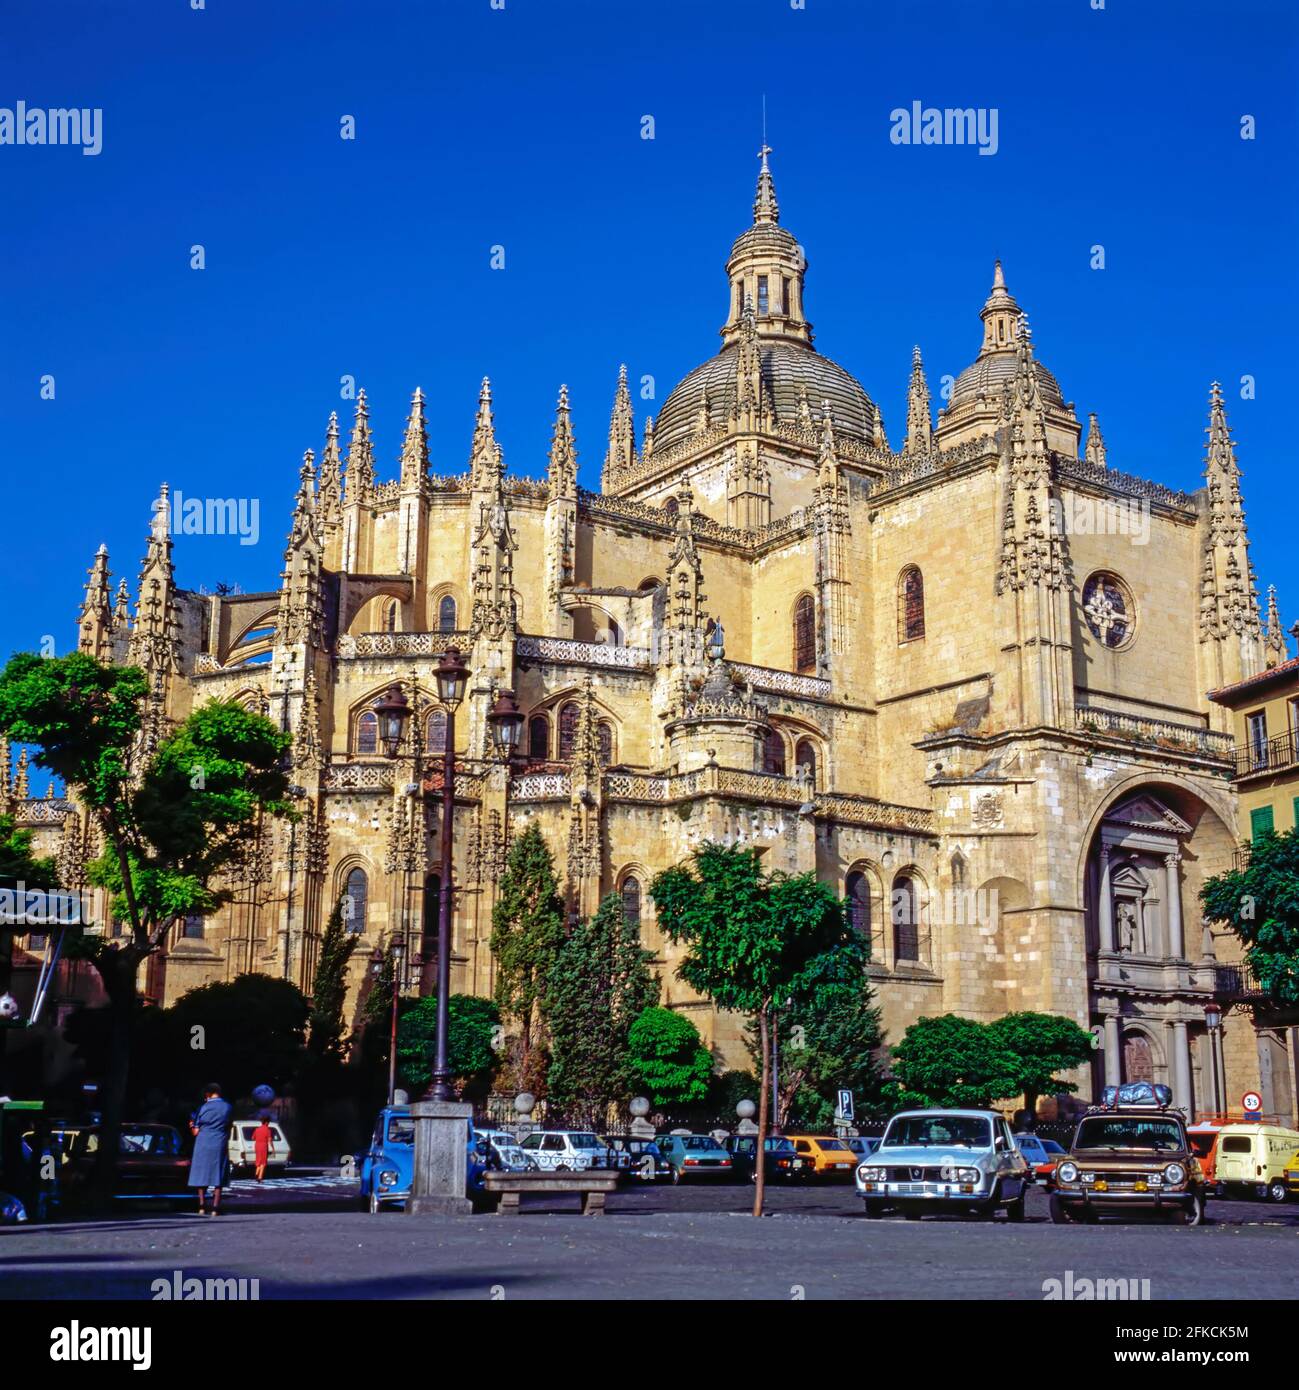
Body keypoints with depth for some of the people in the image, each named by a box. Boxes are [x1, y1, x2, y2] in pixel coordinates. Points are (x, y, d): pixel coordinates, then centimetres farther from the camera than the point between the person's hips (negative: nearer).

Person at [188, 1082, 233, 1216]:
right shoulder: (228, 1107, 1)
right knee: (218, 1178, 3)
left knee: (201, 1176, 10)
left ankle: (201, 1206, 8)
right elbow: (228, 1128, 9)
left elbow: (196, 1131, -2)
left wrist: (191, 1126, 18)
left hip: (203, 1145, 0)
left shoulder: (203, 1108, -4)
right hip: (220, 1146, 0)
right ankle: (215, 1208, -1)